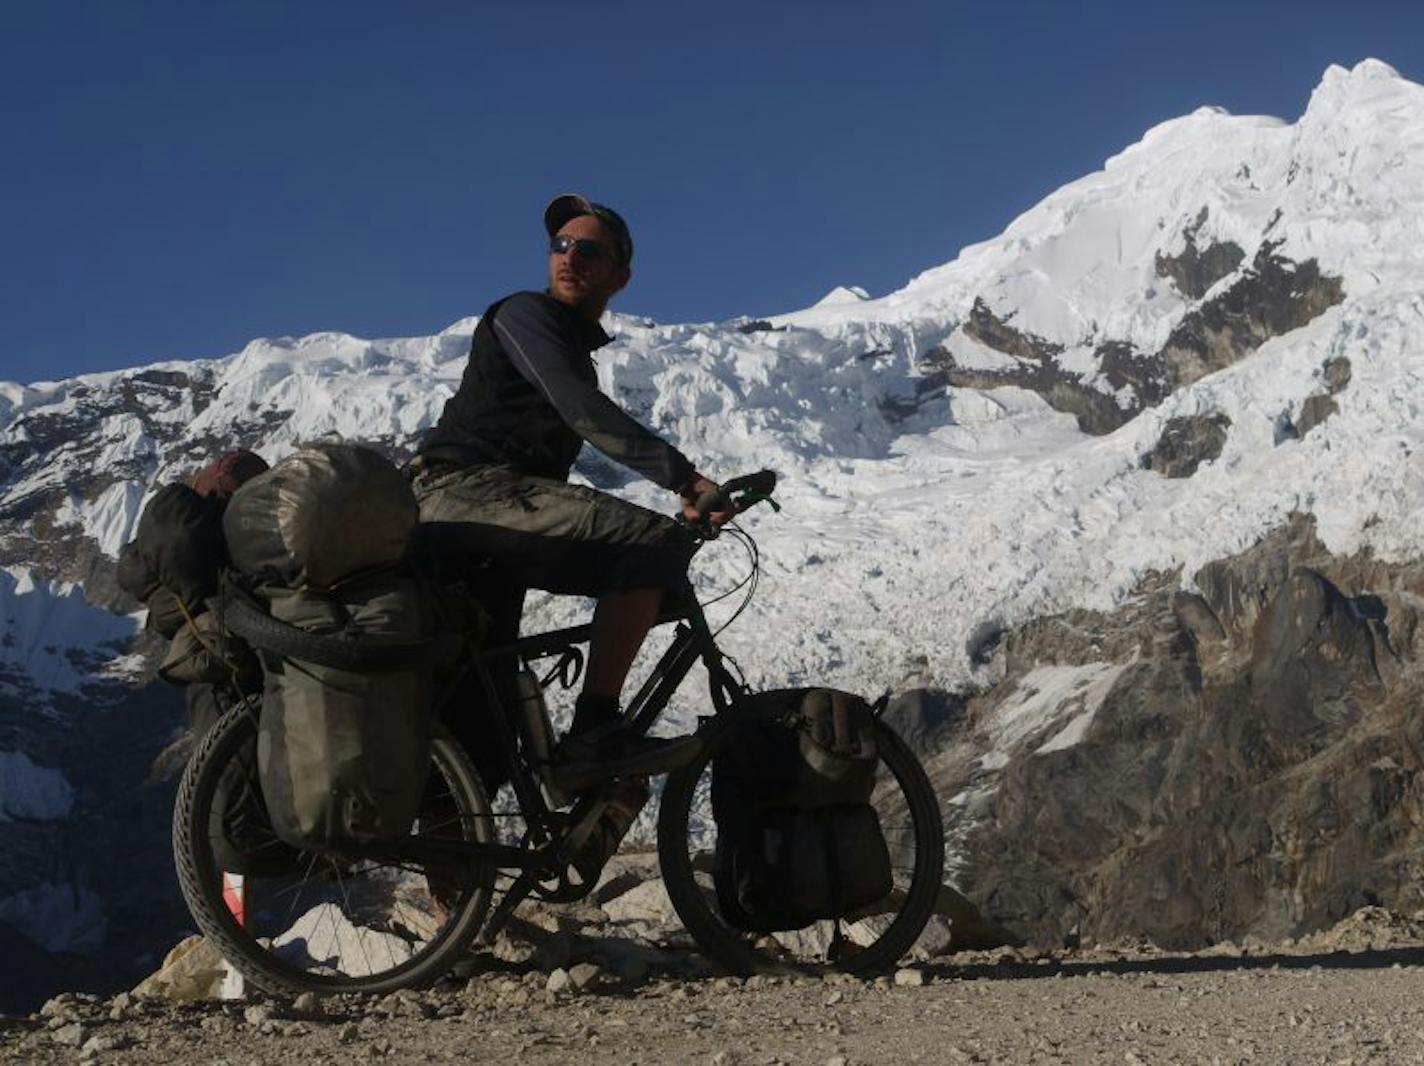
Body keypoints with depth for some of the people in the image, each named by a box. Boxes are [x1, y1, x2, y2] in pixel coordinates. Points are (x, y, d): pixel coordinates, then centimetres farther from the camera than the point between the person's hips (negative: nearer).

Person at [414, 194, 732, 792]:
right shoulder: (525, 315, -2)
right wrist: (685, 478, -24)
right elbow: (587, 416, -17)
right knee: (652, 541, -25)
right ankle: (593, 737, -30)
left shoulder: (577, 352, 28)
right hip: (470, 489, -10)